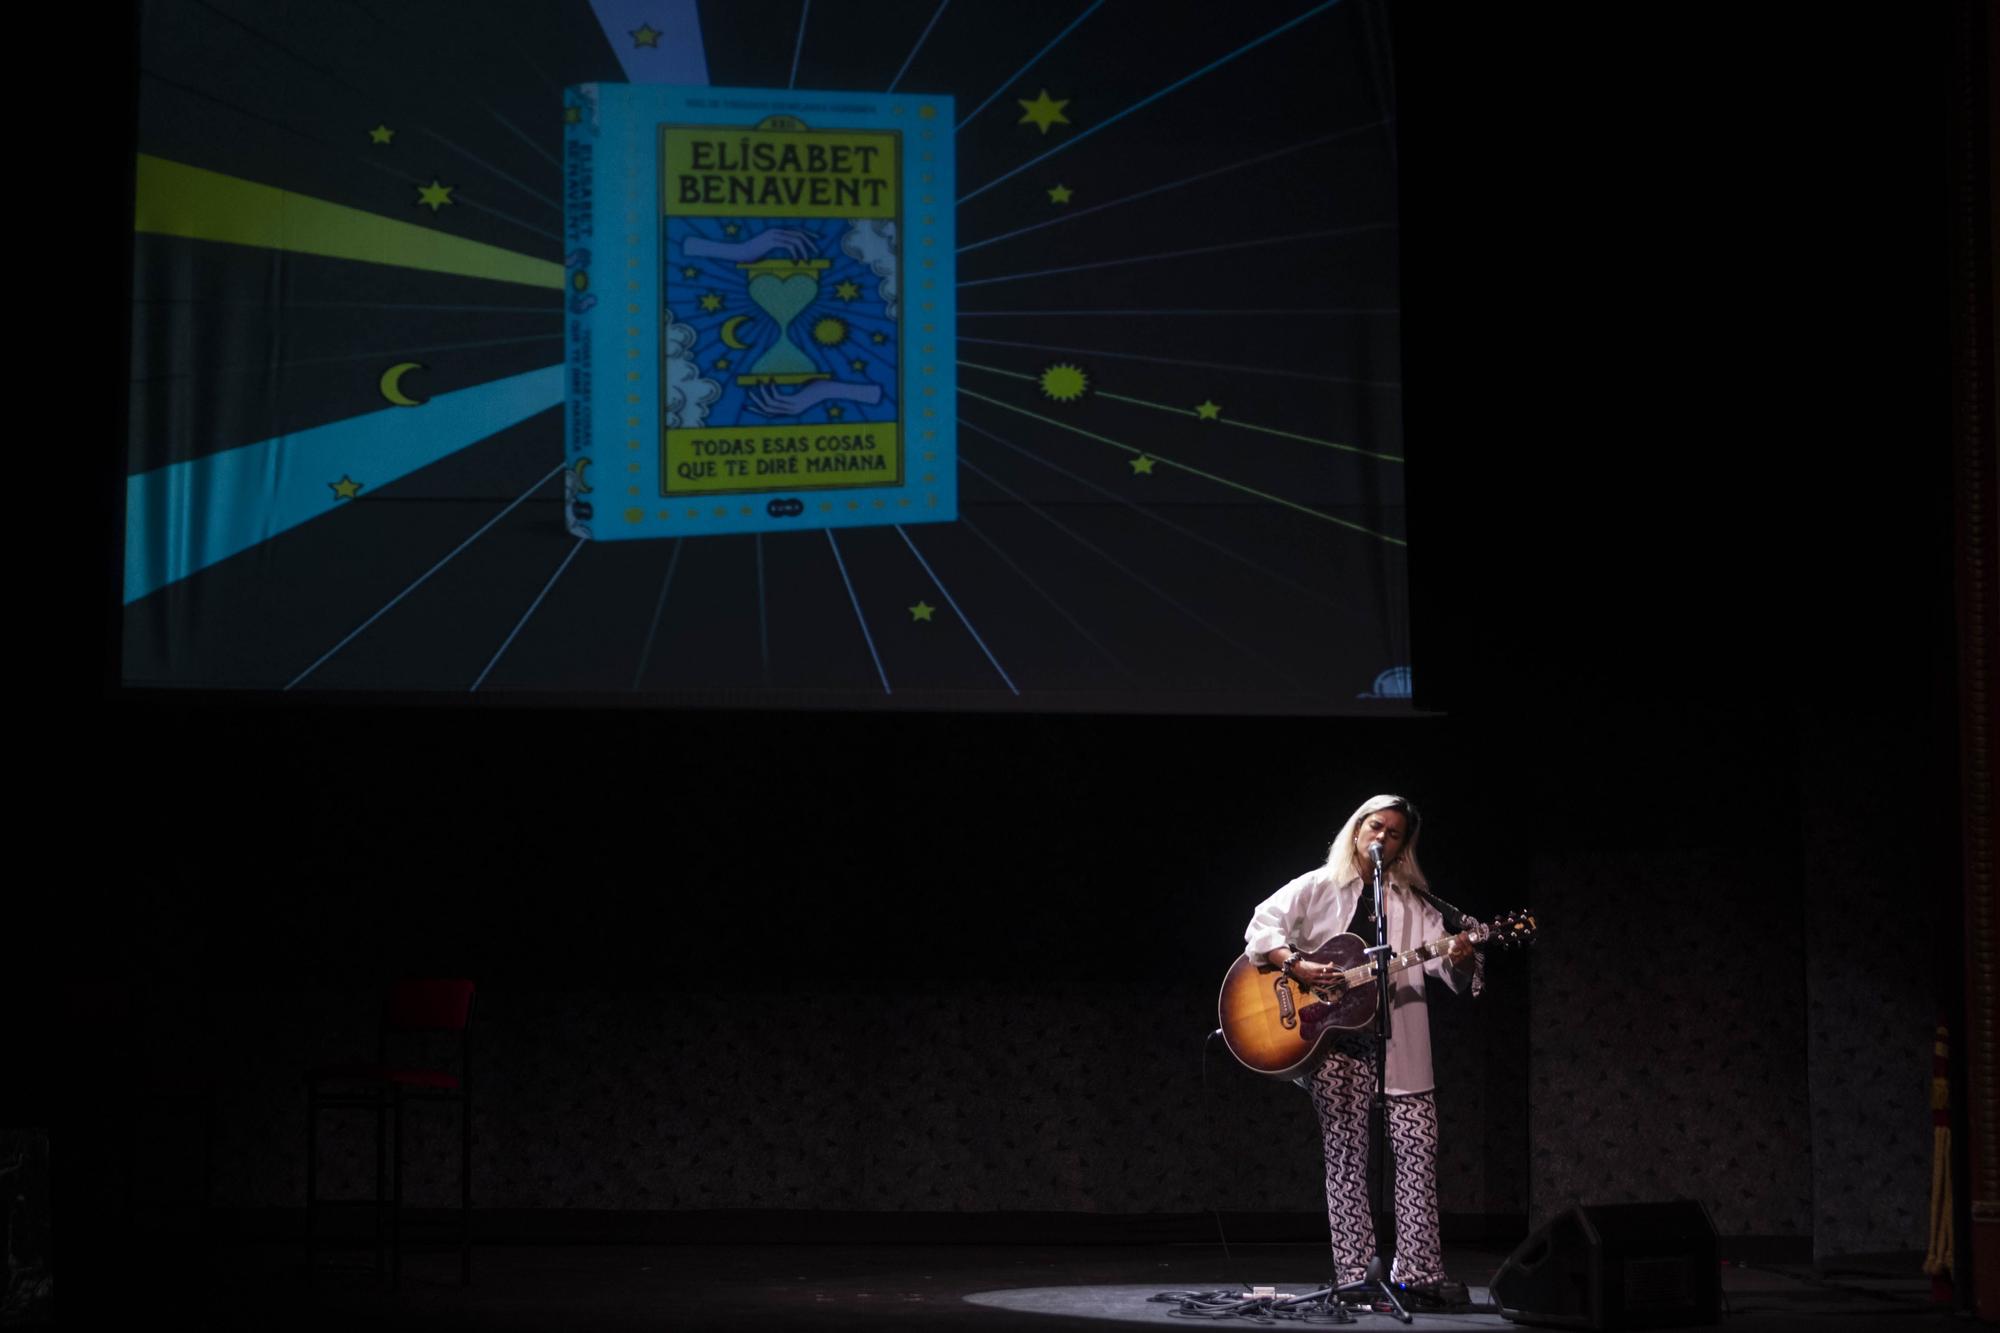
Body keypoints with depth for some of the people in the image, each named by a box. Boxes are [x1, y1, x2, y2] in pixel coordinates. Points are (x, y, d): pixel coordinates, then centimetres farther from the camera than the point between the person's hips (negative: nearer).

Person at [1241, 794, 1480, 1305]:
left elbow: (1454, 973, 6)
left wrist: (1462, 958, -18)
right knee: (1347, 1156, -3)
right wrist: (1298, 966, -15)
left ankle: (1417, 1271, -2)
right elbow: (1262, 926, 0)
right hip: (1336, 1040, -3)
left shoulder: (1413, 905, 13)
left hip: (1399, 1043, 3)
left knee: (1418, 1149, -6)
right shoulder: (1319, 888, 7)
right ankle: (1354, 1277, -2)